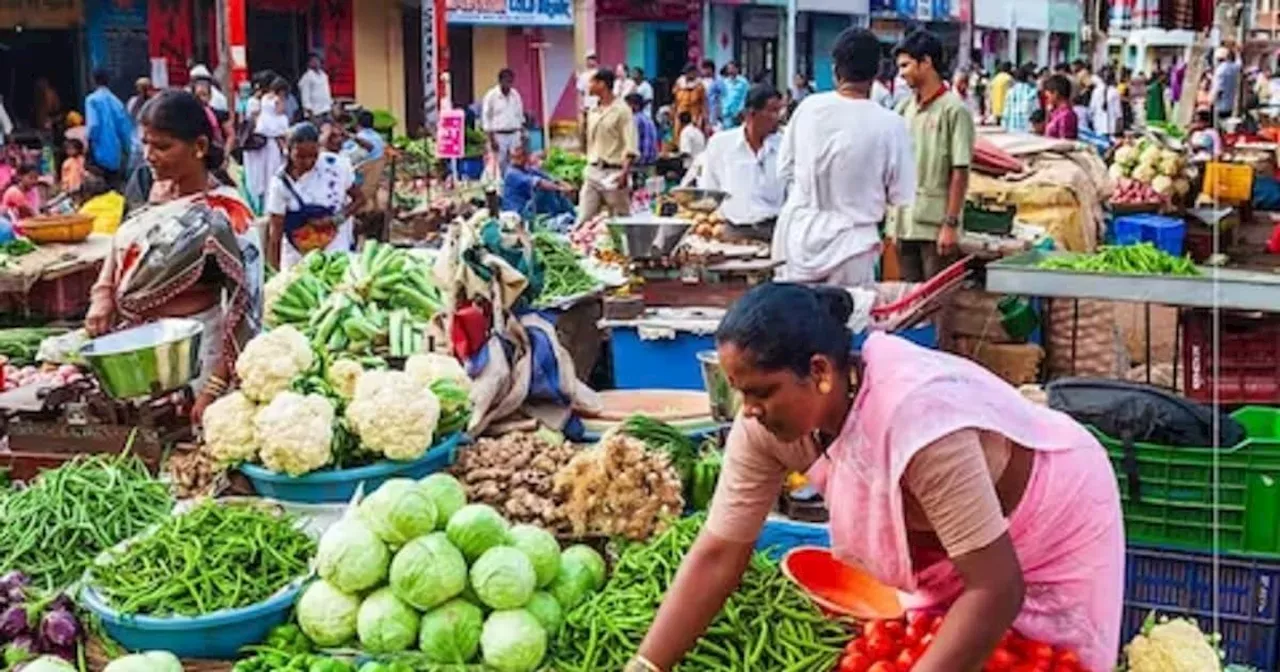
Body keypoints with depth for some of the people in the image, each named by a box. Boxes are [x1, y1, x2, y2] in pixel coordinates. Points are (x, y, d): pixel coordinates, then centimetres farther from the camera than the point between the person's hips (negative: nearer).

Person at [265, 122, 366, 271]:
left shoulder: (337, 165, -11)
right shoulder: (281, 184, -14)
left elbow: (359, 198, 1)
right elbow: (275, 234, -13)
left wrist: (338, 219, -16)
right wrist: (274, 270, -19)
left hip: (336, 253, 0)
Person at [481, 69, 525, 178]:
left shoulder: (515, 94, 8)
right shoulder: (491, 96, -7)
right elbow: (486, 119, -7)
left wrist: (522, 133, 11)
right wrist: (492, 140, -11)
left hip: (515, 135, 4)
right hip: (499, 136, -4)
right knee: (500, 165, -5)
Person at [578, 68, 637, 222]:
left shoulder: (621, 110, -8)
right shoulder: (593, 112, 13)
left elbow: (631, 146, -14)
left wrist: (624, 172, -24)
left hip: (613, 173, -7)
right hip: (593, 172, 7)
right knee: (584, 219, 2)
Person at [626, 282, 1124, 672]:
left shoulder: (917, 419, -42)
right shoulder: (768, 419, -22)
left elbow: (996, 591, -39)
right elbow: (718, 553, -18)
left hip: (1052, 525, -5)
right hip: (954, 543, 6)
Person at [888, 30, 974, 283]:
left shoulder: (954, 110, -9)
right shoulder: (906, 109, 11)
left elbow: (960, 172, -11)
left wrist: (951, 224, -14)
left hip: (935, 226, -6)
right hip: (904, 223, 6)